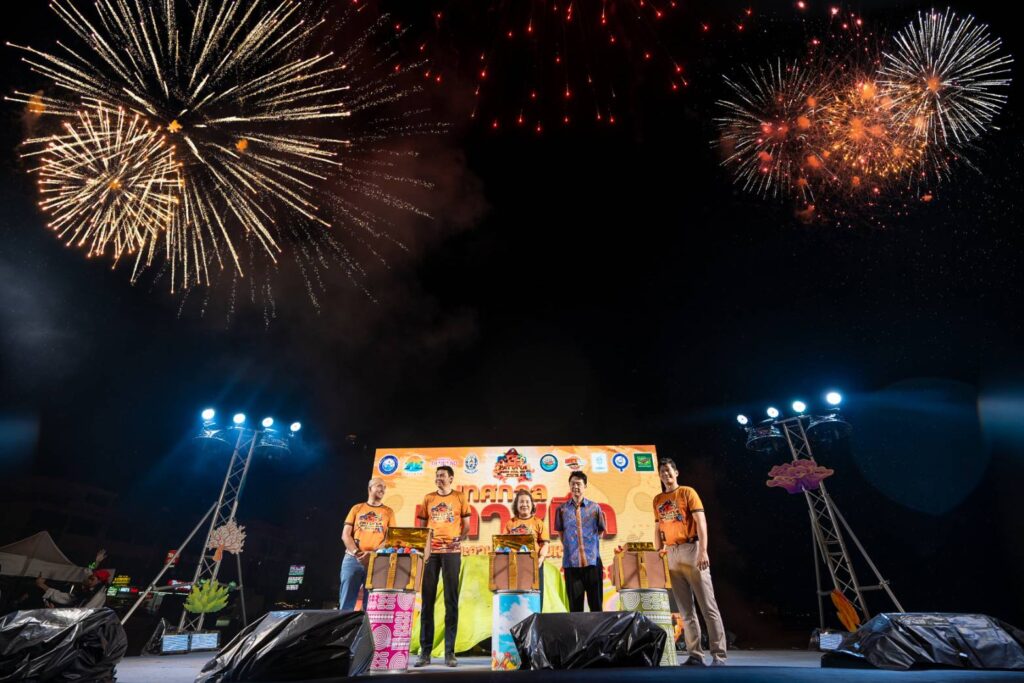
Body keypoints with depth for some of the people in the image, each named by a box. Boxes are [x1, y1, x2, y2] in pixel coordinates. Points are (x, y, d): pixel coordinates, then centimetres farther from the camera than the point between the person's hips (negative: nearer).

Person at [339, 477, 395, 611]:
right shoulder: (357, 508, 10)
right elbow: (345, 535, 5)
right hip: (352, 559, 0)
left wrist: (373, 553, -15)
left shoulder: (388, 512, 9)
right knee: (346, 602, 0)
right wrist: (357, 553, -11)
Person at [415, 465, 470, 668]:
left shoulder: (460, 497, 4)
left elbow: (466, 524, 5)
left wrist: (459, 539, -12)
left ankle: (450, 651, 8)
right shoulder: (428, 498, 11)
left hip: (452, 552, -2)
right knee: (427, 600, 3)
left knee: (451, 601, 1)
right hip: (430, 551, 2)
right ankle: (425, 651, 11)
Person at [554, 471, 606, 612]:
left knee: (596, 603, 7)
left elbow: (600, 531, 11)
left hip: (593, 561, 0)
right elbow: (561, 533, 12)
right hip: (571, 562, 0)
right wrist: (568, 548, 7)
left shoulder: (595, 507, 2)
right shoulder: (562, 509, 2)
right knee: (575, 604, 8)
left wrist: (591, 546, 8)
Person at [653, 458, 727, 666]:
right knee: (686, 609, 9)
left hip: (691, 550, -5)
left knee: (708, 606, -3)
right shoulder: (658, 500, 13)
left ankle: (718, 656, 3)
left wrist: (703, 551, -19)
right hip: (671, 554, 5)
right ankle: (695, 655, 16)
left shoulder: (687, 492, -1)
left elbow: (701, 521, -10)